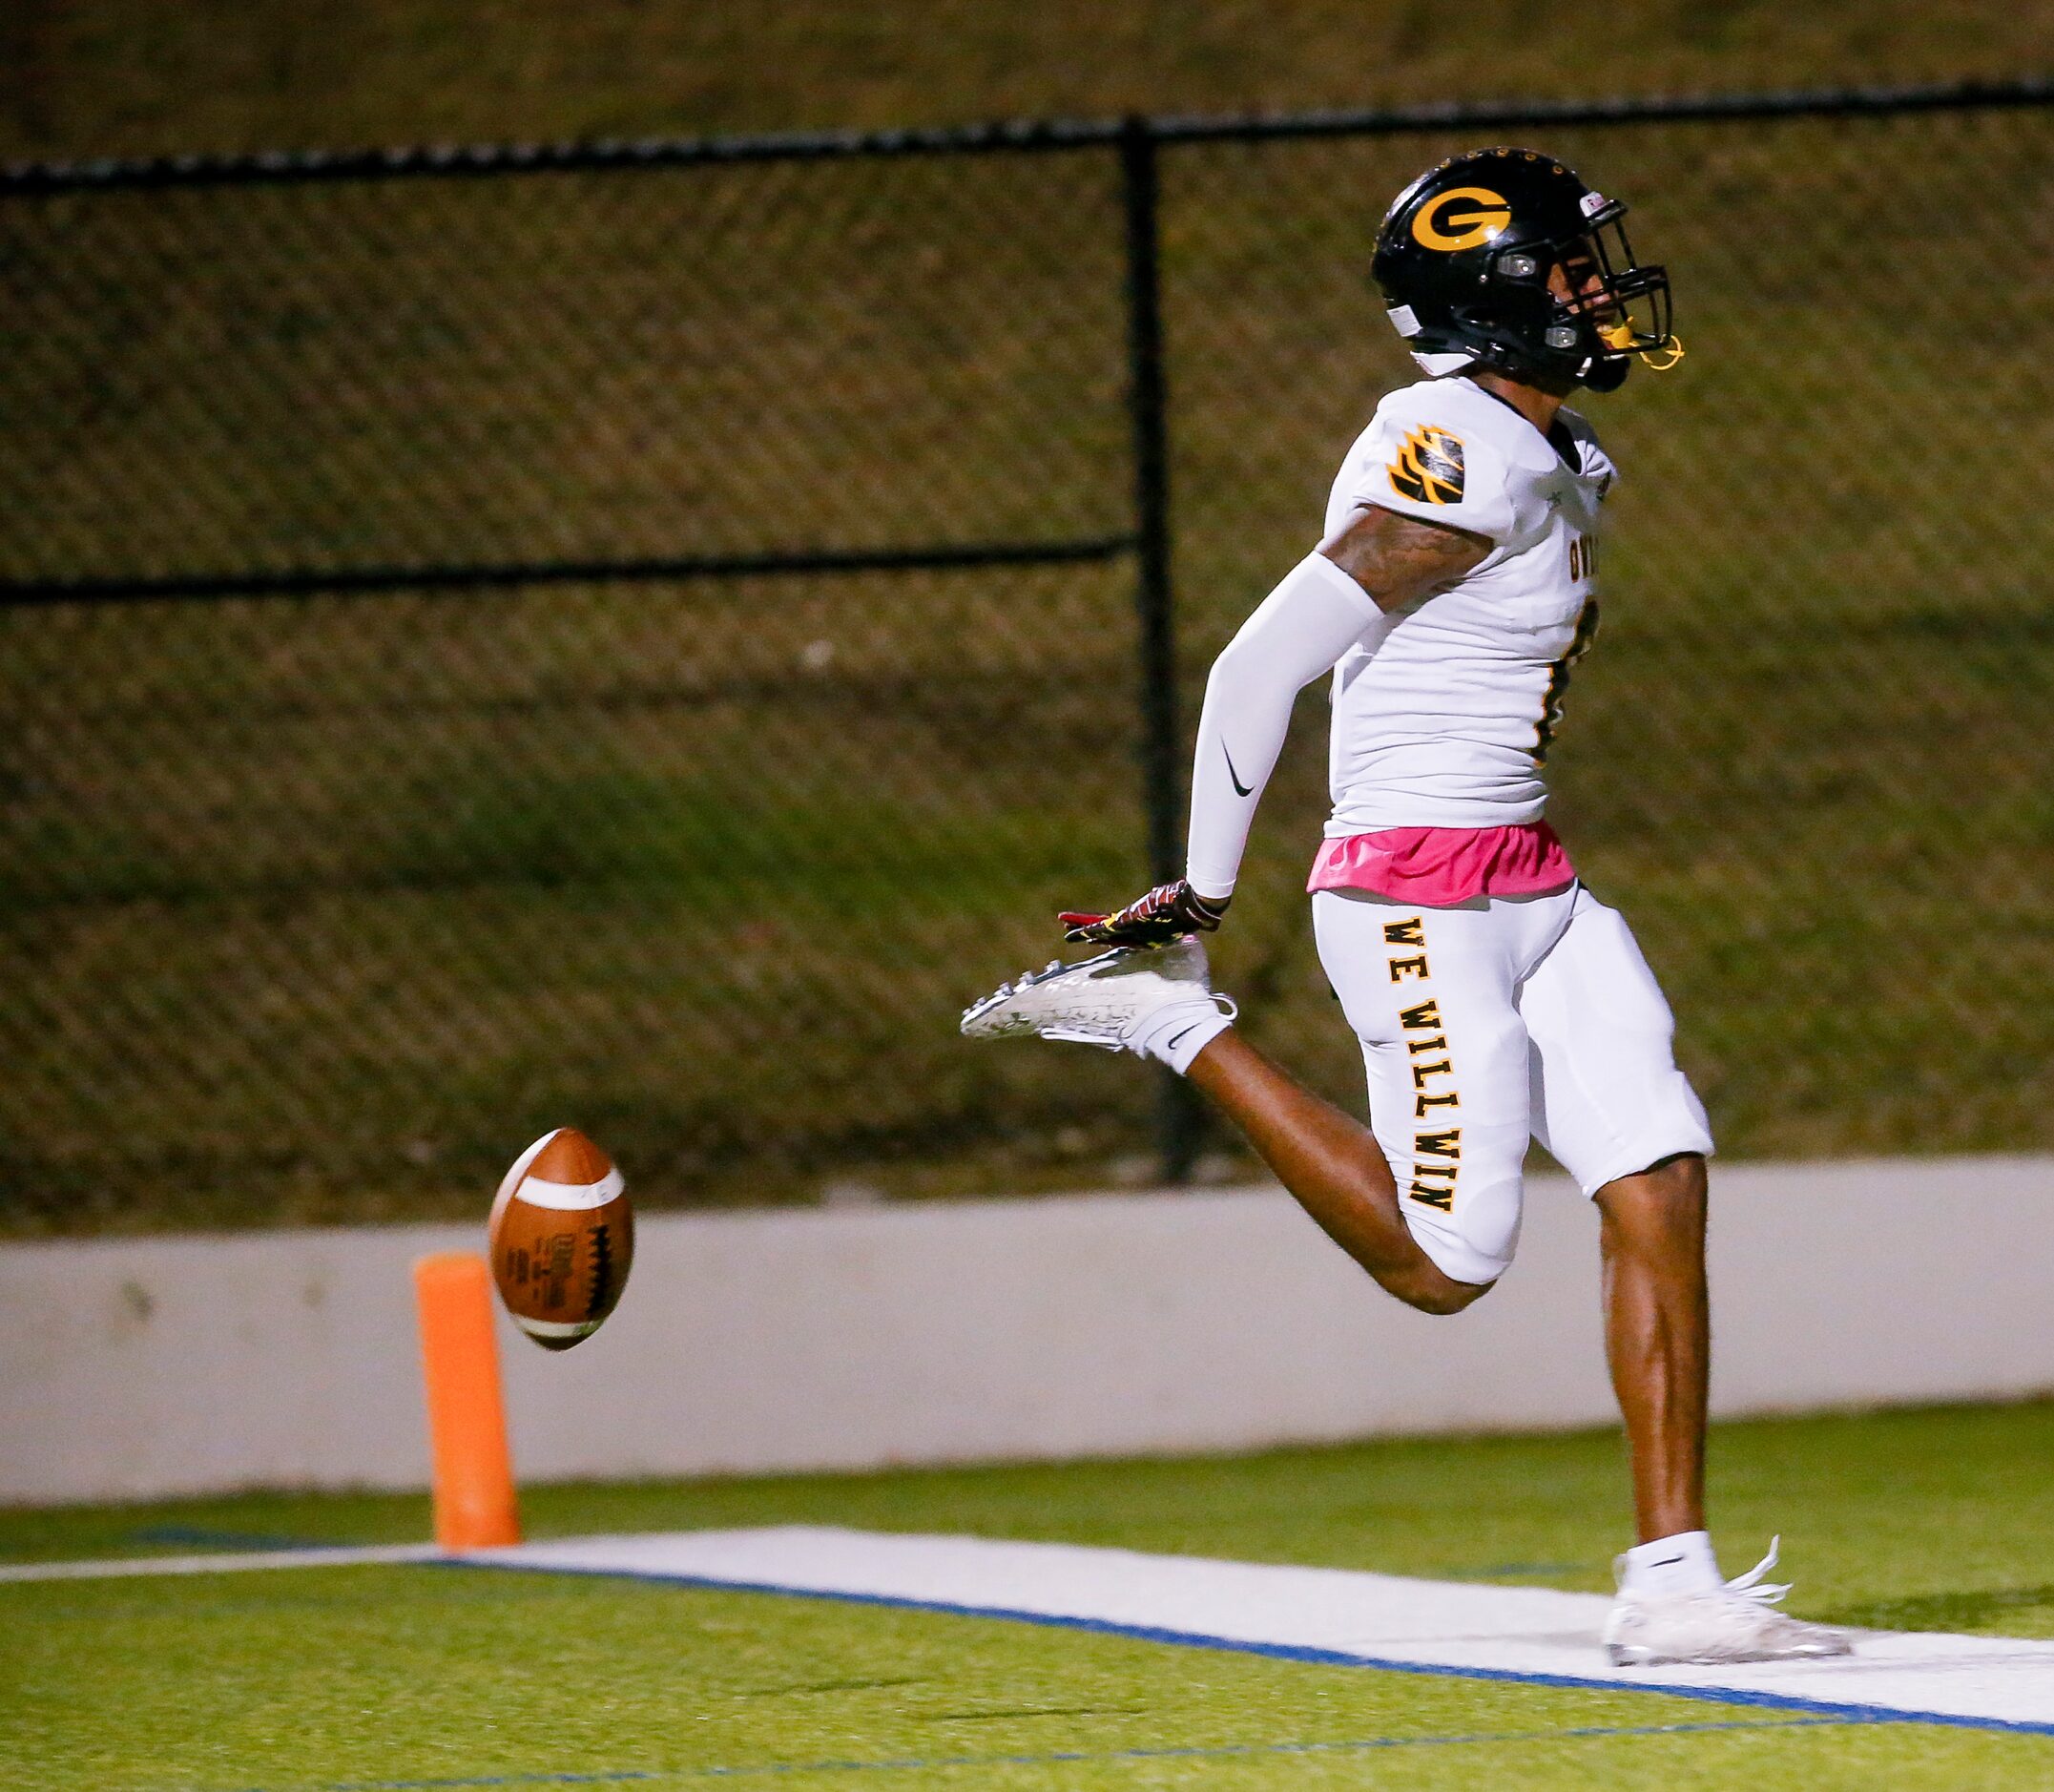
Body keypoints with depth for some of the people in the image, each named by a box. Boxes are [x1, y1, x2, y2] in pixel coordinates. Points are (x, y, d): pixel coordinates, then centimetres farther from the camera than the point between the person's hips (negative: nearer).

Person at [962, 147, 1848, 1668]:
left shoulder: (1556, 468, 13)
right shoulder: (1463, 470, -18)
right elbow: (1266, 664, -17)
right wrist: (1207, 890, -6)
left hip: (1531, 885, 9)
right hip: (1422, 898, -9)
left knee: (1661, 1186, -1)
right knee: (1448, 1255, -4)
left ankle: (1674, 1581, -1)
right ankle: (1179, 1026, 10)